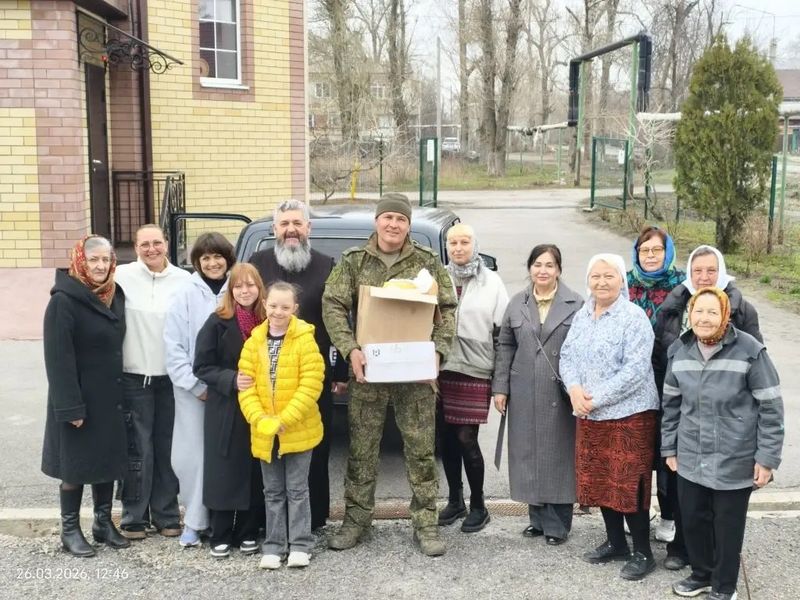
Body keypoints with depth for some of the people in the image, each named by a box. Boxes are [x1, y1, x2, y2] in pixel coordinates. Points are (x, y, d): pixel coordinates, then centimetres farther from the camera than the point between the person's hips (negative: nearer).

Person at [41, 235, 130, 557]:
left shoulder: (115, 295, 7)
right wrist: (70, 406, -21)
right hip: (79, 400, -6)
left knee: (108, 459, 13)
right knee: (75, 463, 4)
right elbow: (58, 358, -18)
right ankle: (70, 530, 17)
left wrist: (121, 392, 7)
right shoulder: (63, 301, -14)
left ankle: (104, 523, 27)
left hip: (111, 397, 7)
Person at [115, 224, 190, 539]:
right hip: (134, 377, -2)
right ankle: (134, 517, 15)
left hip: (172, 377, 2)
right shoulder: (122, 277, -5)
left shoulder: (184, 280, 1)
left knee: (168, 449, 10)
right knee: (139, 450, 1)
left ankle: (166, 515, 22)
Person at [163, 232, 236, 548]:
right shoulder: (186, 294, -1)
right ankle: (195, 520, 14)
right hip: (193, 389, 0)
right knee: (193, 455, 1)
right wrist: (196, 384, -6)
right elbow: (173, 346, -2)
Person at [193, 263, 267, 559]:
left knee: (255, 473, 7)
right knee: (225, 473, 1)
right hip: (225, 411, -3)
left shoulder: (267, 322, 4)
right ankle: (220, 537, 13)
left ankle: (248, 534, 19)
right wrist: (231, 380, -18)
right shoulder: (217, 323, -5)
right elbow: (202, 367, -5)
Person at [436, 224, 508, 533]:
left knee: (466, 439, -4)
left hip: (475, 372, -3)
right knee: (447, 437, 10)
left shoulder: (491, 282, 1)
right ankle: (455, 500, 26)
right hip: (441, 370, 3)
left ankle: (478, 506, 13)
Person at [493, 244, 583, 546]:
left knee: (558, 453, 2)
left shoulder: (575, 305, -1)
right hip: (524, 394, 3)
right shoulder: (517, 304, 9)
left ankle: (557, 524, 14)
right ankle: (538, 517, 22)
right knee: (529, 453, 8)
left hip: (560, 393, -3)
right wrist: (500, 387, 6)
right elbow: (505, 346, 11)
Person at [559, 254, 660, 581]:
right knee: (599, 480, 15)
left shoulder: (634, 317, -12)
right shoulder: (581, 316, 10)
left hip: (629, 414, -7)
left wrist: (596, 398, -18)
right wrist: (574, 389, -11)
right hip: (589, 414, 7)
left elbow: (636, 369, -19)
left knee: (629, 485, -2)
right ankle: (615, 542, 31)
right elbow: (567, 355, 8)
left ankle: (642, 553, 12)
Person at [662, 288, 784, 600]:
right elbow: (671, 402, 10)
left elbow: (771, 407, -11)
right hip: (691, 460, 4)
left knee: (728, 525, 10)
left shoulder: (749, 350, -16)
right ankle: (701, 574, 39)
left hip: (734, 462, -4)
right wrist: (669, 447, 12)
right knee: (693, 519, 15)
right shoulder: (679, 351, 0)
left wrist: (767, 458, -11)